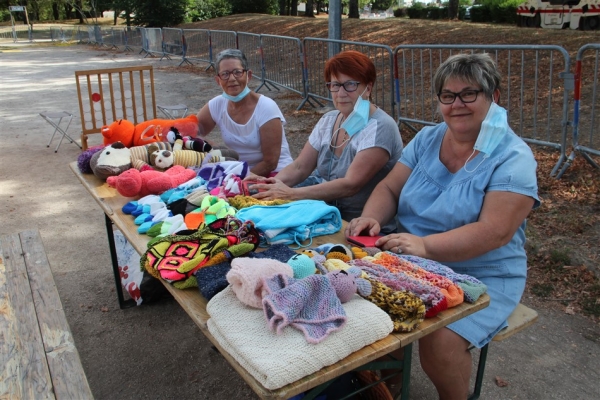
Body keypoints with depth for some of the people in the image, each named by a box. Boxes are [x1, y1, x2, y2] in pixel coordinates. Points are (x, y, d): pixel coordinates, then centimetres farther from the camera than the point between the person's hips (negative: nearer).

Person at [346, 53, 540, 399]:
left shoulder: (513, 158, -11)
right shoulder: (427, 139, 7)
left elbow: (495, 232, -21)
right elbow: (390, 188, 8)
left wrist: (425, 246, -32)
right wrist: (371, 217, -15)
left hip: (480, 277, -5)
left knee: (440, 343, -27)